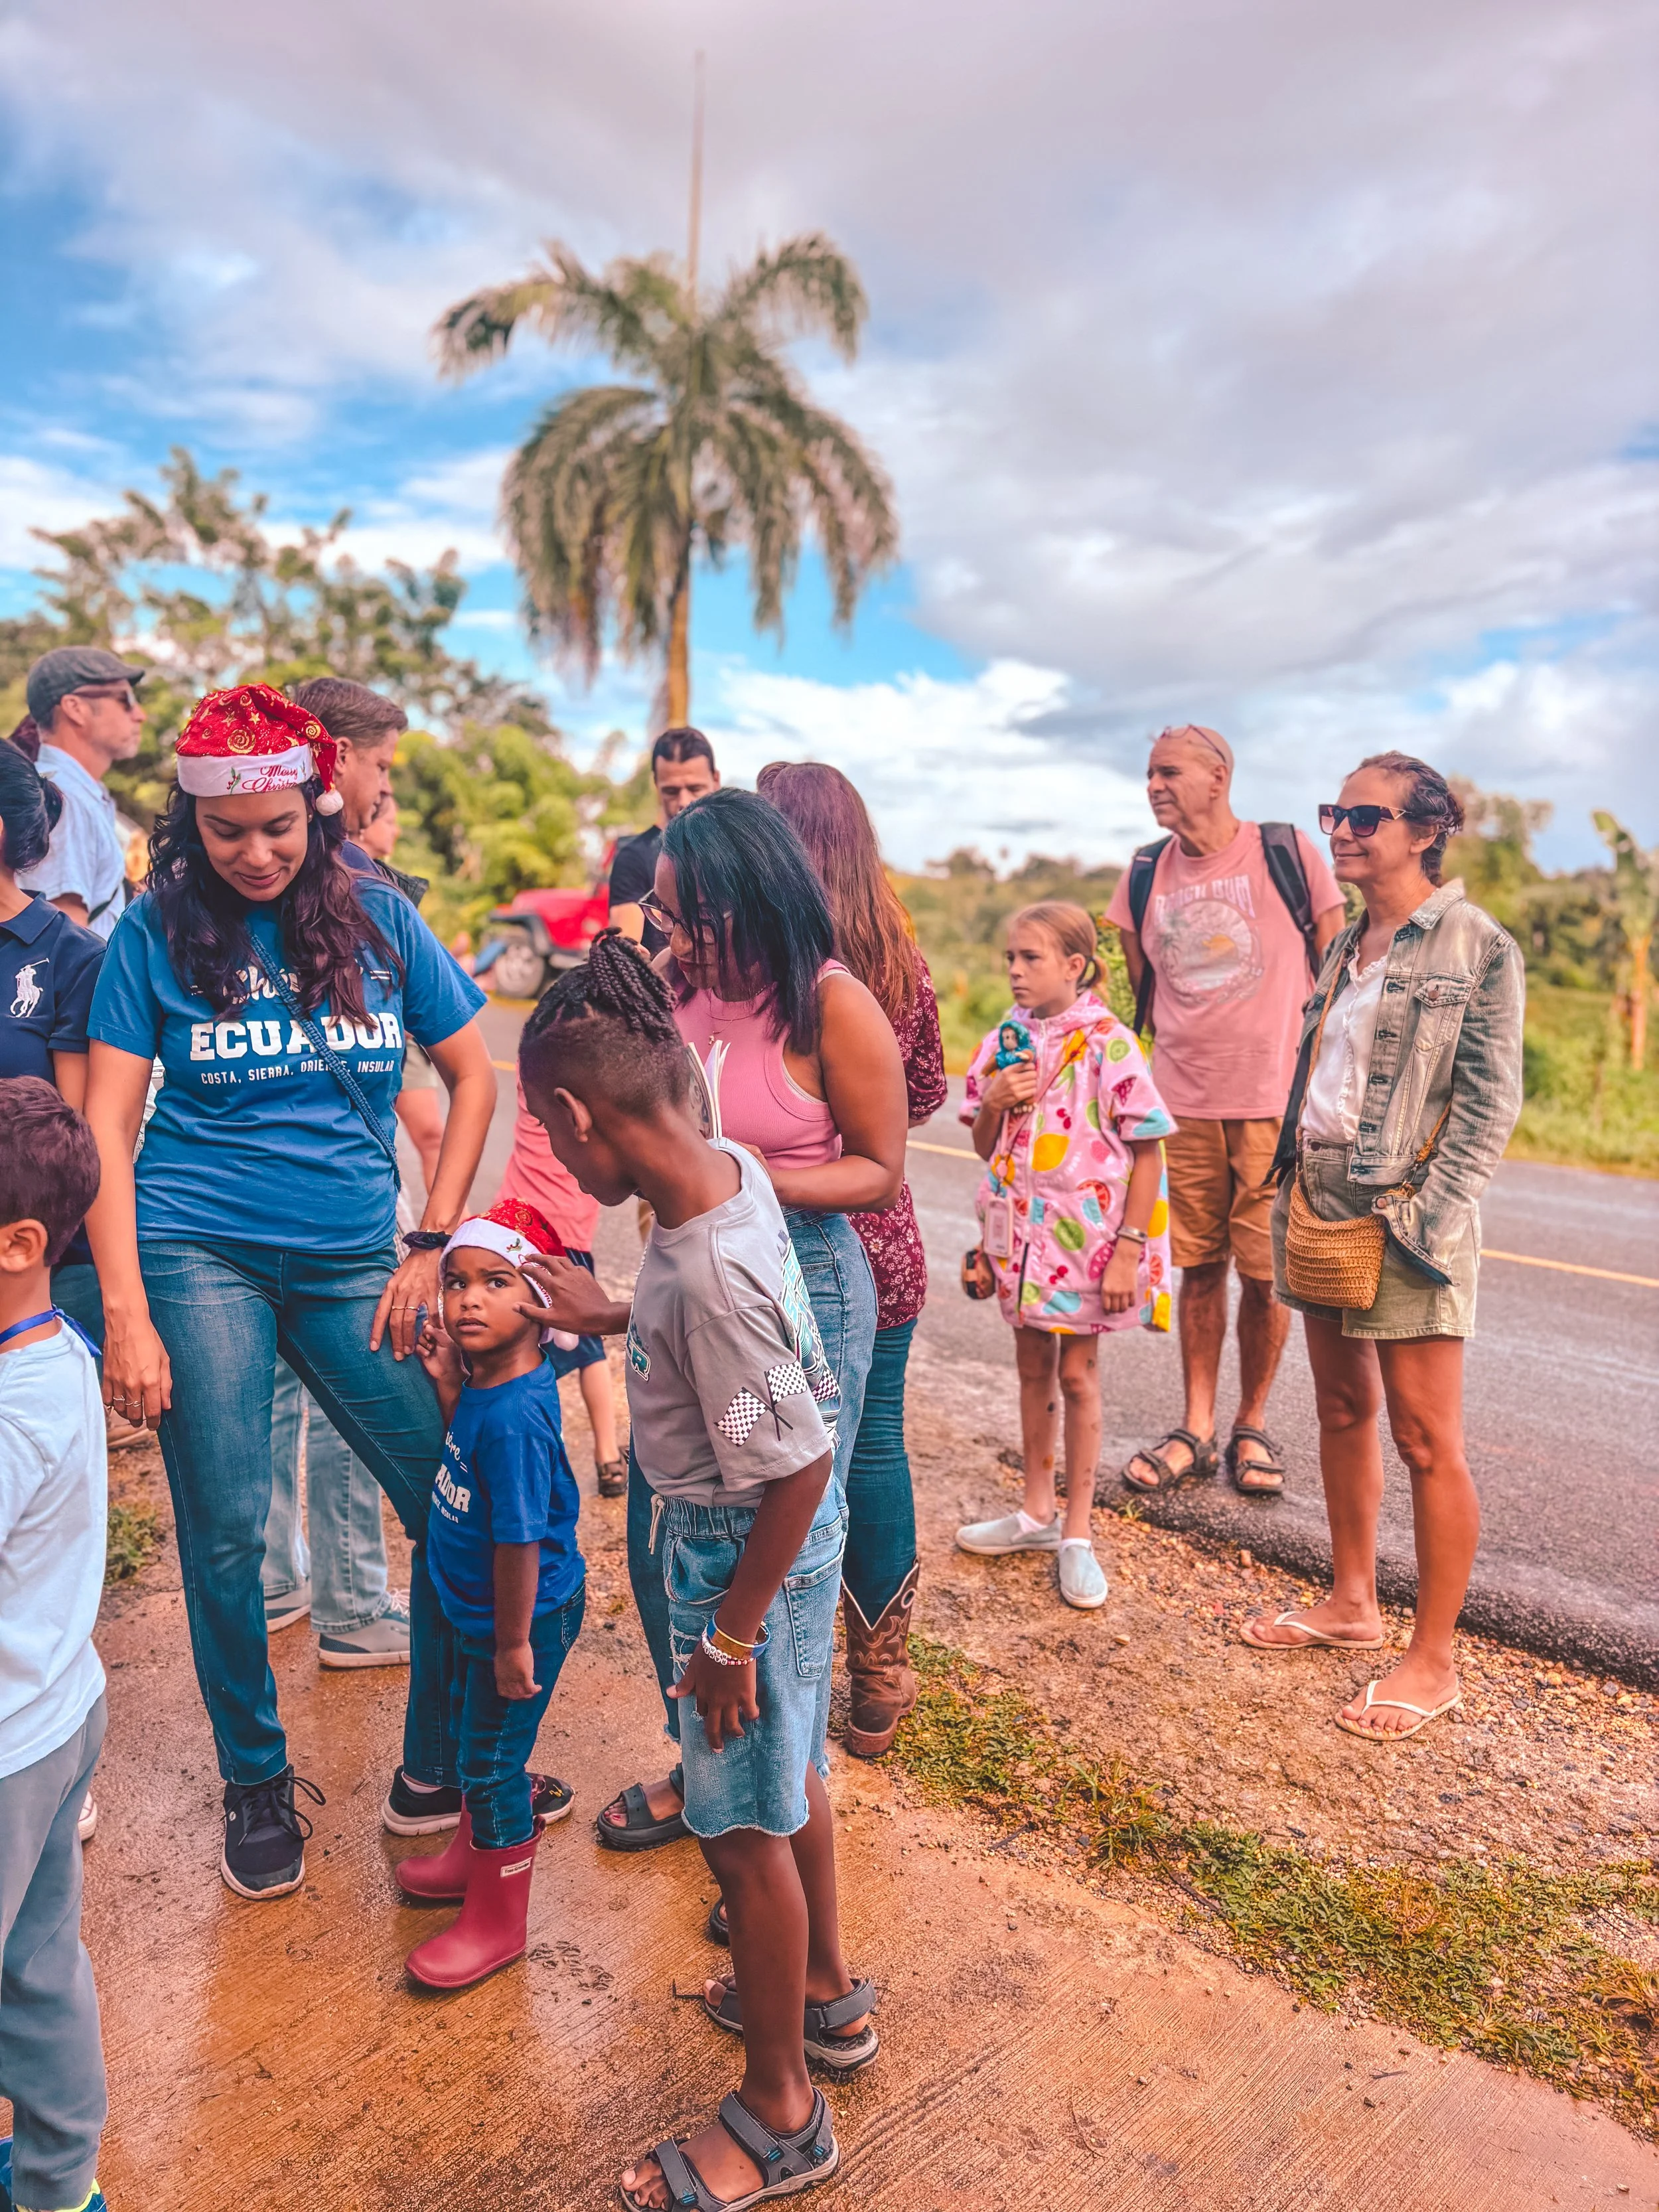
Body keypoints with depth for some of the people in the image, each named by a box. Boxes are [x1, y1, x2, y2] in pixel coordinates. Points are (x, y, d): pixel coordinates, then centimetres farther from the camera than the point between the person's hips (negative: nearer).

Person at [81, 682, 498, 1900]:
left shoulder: (378, 916, 4)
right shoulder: (159, 928, 1)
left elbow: (474, 1076, 8)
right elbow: (106, 1126, -1)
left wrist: (432, 1245, 1)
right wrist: (125, 1313, -8)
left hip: (352, 1262, 2)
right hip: (200, 1255, -1)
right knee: (226, 1538, 3)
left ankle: (436, 1769, 21)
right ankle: (257, 1786, 29)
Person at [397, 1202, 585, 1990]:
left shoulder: (514, 1414, -34)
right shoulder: (490, 1378, -7)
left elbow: (520, 1539, -29)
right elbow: (471, 1457, 10)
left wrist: (514, 1643, -20)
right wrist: (448, 1385, -5)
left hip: (521, 1619, -9)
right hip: (478, 1608, 9)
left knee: (494, 1762, 9)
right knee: (470, 1728, 28)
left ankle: (496, 1921, 32)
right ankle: (476, 1857, 53)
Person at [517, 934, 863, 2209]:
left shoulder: (707, 1280, -35)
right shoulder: (732, 1167, -8)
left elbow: (798, 1473, -28)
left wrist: (731, 1637, -17)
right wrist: (602, 1312, 20)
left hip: (750, 1550, -9)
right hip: (764, 1524, 9)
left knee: (744, 1828, 11)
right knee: (789, 1778, 27)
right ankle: (825, 1994, 52)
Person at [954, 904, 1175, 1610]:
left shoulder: (1106, 1042, -13)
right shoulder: (1007, 1039, 3)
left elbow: (1147, 1152, -13)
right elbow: (985, 1147, 9)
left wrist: (1127, 1250, -16)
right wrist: (993, 1101, -12)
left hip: (1085, 1232, -5)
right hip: (1021, 1231, 5)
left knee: (1077, 1373, 5)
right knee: (1032, 1365, 16)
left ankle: (1077, 1533, 20)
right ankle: (1037, 1511, 33)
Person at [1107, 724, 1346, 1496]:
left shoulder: (1287, 854, -3)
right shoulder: (1145, 874, 7)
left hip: (1276, 1100, -3)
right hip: (1182, 1104, 3)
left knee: (1266, 1272, 2)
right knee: (1198, 1267, 9)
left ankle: (1253, 1426, 21)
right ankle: (1196, 1429, 21)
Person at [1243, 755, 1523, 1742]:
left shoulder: (1478, 947, -8)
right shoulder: (1346, 946, 13)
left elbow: (1491, 1105, -11)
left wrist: (1424, 1217, -17)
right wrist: (1292, 1185, 9)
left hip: (1404, 1214, -7)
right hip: (1320, 1201, 8)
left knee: (1426, 1441, 0)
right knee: (1343, 1411, 16)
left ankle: (1434, 1662, 13)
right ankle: (1353, 1604, 31)